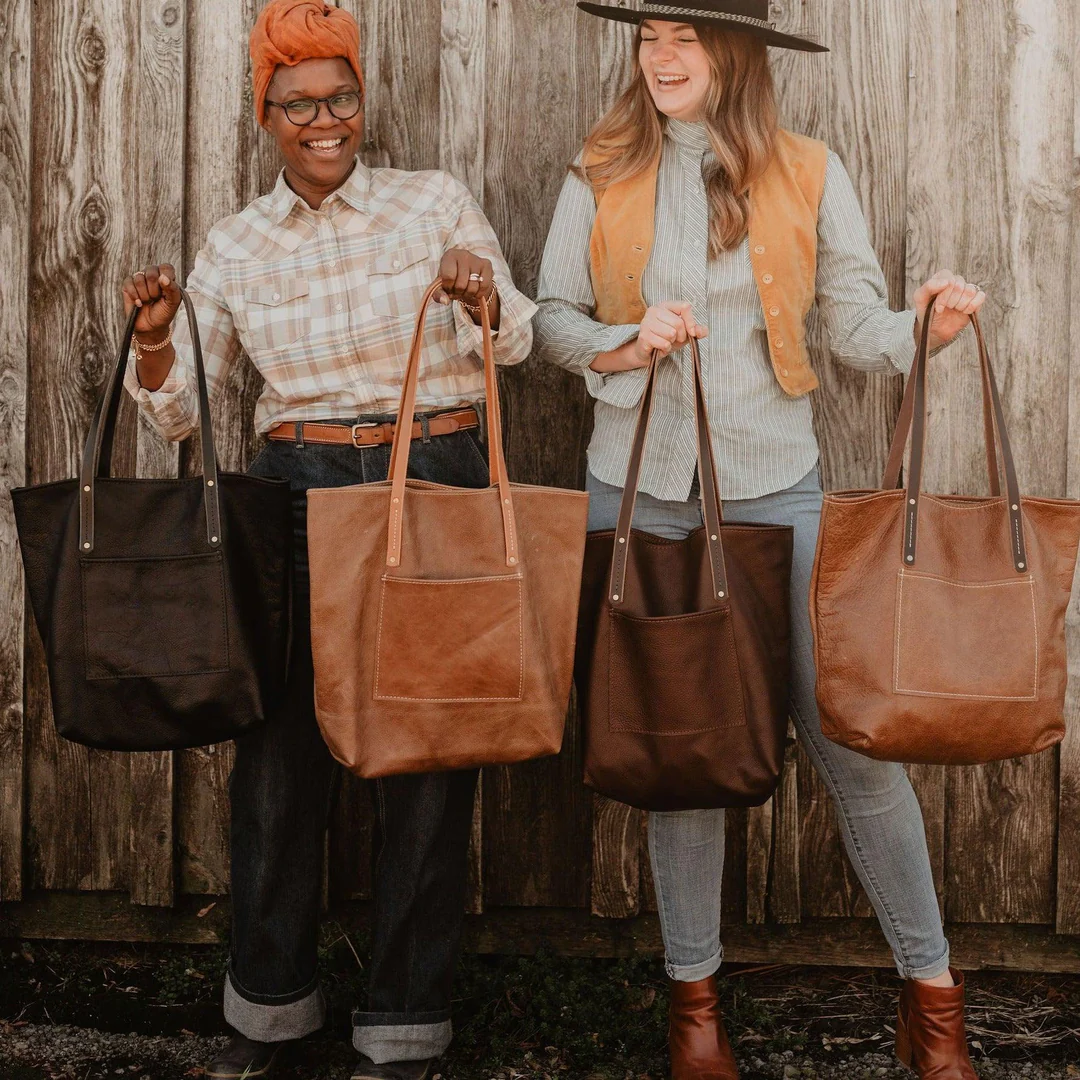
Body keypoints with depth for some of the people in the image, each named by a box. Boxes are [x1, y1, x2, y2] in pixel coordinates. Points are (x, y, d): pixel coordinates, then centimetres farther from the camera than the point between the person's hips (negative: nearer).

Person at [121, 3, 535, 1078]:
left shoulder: (438, 204, 3)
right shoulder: (235, 246, 7)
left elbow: (515, 345, 4)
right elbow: (179, 408, 9)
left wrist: (483, 302, -17)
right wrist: (153, 337, -11)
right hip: (295, 494, 2)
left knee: (426, 751, 2)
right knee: (277, 746, 4)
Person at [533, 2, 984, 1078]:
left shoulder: (809, 174, 2)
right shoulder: (601, 177, 5)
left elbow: (857, 326, 1)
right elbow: (550, 317, 8)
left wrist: (926, 323, -19)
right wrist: (625, 344, -11)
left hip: (775, 485, -1)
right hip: (639, 489, 1)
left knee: (850, 737, -1)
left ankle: (930, 987, 17)